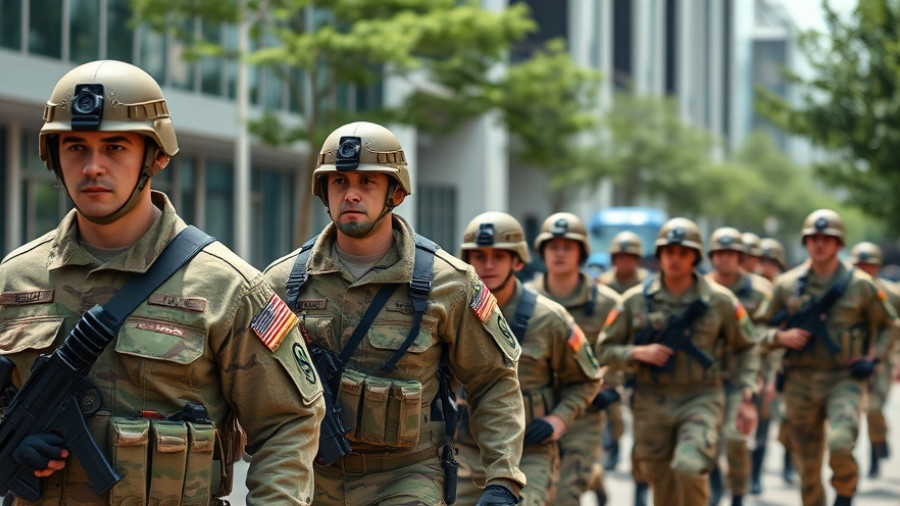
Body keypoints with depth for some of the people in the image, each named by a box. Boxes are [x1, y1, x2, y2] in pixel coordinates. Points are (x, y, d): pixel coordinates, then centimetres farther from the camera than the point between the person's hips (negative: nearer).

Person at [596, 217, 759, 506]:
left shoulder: (720, 301, 1)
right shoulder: (635, 301, 2)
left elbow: (746, 348, 11)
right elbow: (605, 350, 5)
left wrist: (747, 398, 2)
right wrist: (637, 353, -14)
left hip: (701, 400, -2)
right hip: (652, 403, 2)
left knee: (689, 469, -26)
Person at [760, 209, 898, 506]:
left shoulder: (860, 285, 0)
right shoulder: (787, 285, 3)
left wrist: (872, 357, -3)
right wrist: (781, 337, -10)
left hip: (844, 379, -2)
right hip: (800, 382, 2)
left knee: (840, 445, -25)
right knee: (808, 466, 6)